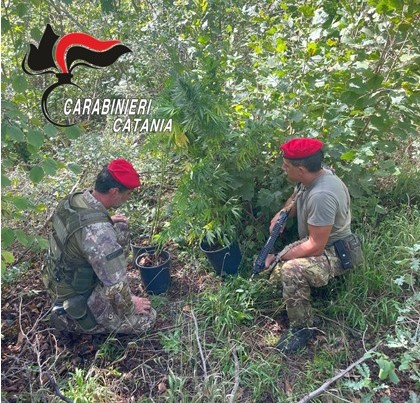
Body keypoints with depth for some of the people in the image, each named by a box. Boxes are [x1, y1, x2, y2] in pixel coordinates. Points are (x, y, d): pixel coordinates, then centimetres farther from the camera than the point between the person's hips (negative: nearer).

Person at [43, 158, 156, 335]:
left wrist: (107, 221, 4)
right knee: (147, 318, 0)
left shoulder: (74, 198, -12)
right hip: (79, 299, -8)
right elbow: (115, 288, -31)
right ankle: (69, 319, 2)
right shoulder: (99, 233, -38)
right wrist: (130, 306, -12)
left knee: (120, 227, 7)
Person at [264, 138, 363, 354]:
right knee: (272, 265, 1)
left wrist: (281, 257, -18)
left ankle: (302, 328, -11)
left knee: (291, 271, -32)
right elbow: (296, 197, 17)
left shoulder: (321, 195, -35)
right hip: (317, 241, 9)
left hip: (335, 252, -9)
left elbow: (315, 246, -30)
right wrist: (281, 214, -2)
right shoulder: (313, 176, -7)